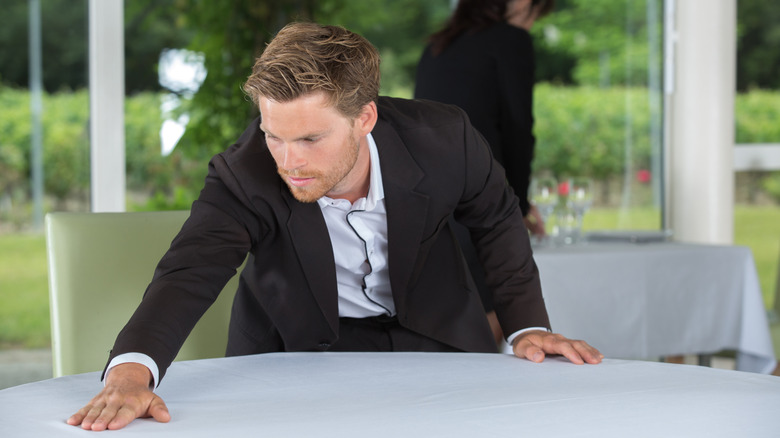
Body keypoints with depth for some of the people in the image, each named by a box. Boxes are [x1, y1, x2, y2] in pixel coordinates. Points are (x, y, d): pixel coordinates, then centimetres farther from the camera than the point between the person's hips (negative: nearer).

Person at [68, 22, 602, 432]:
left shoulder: (443, 139, -24)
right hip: (299, 346, -1)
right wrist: (130, 371, -61)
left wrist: (527, 325, -6)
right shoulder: (245, 176, -29)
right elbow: (188, 274, -42)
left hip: (432, 330, 1)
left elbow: (498, 219, -3)